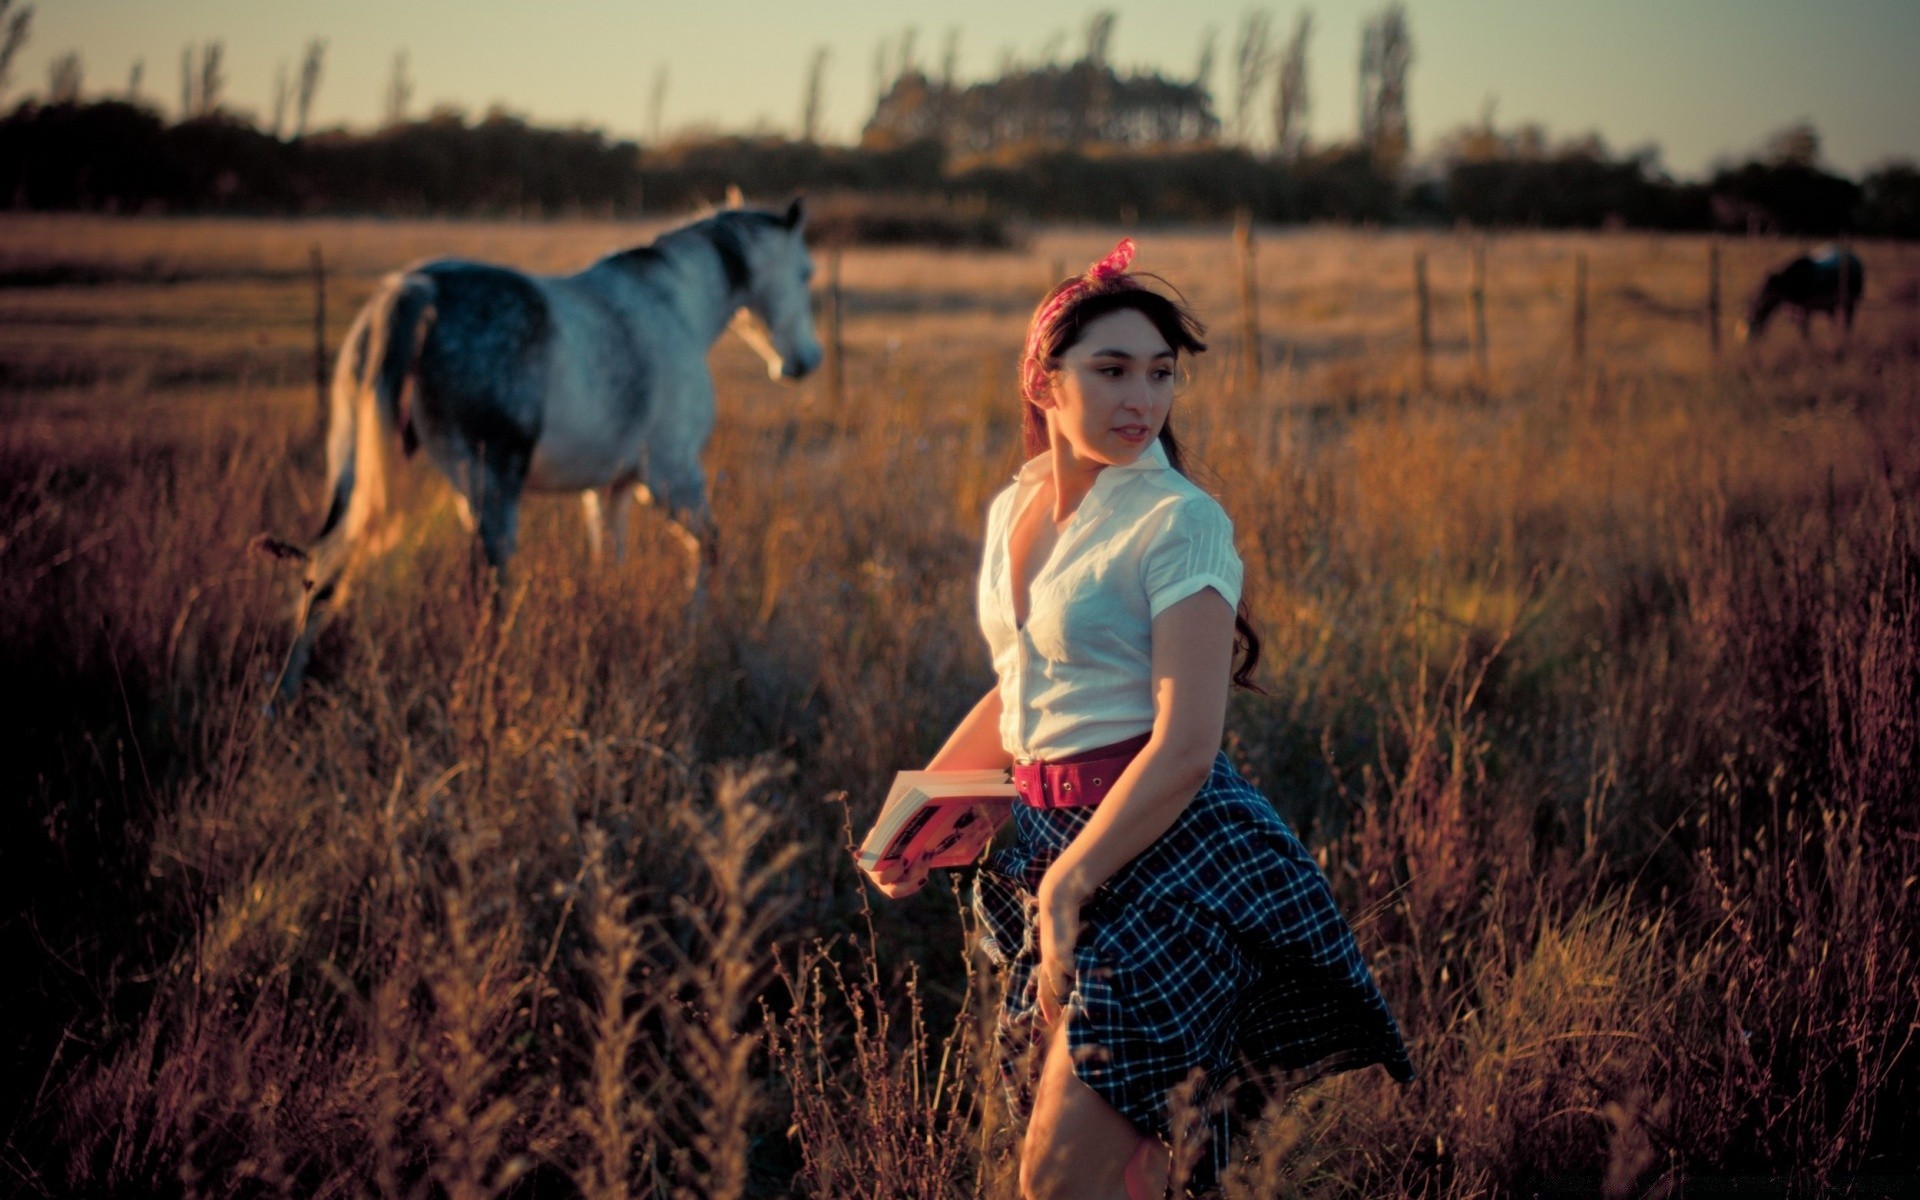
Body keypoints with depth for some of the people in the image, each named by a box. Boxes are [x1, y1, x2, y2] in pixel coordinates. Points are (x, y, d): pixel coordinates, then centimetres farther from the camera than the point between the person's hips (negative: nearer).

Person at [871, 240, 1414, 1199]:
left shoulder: (1179, 522, -13)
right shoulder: (1013, 510, 10)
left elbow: (1185, 745, -18)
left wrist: (1066, 886, -18)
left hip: (1165, 846, -7)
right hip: (1048, 836, 7)